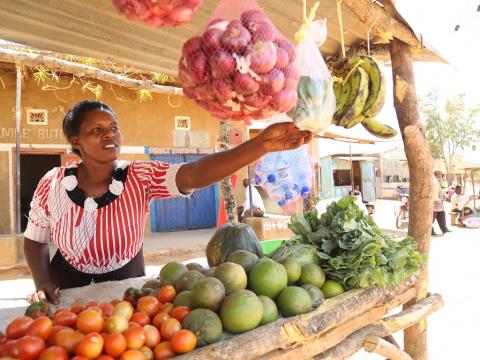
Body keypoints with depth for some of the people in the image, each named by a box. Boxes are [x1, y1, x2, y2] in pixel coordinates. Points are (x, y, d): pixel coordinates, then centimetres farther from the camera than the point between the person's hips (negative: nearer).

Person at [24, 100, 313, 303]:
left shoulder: (141, 177, -22)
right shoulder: (52, 185, -16)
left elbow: (196, 174, -41)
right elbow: (35, 240, 1)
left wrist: (262, 144, -54)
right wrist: (42, 283, -17)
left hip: (127, 287, 0)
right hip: (68, 291, 1)